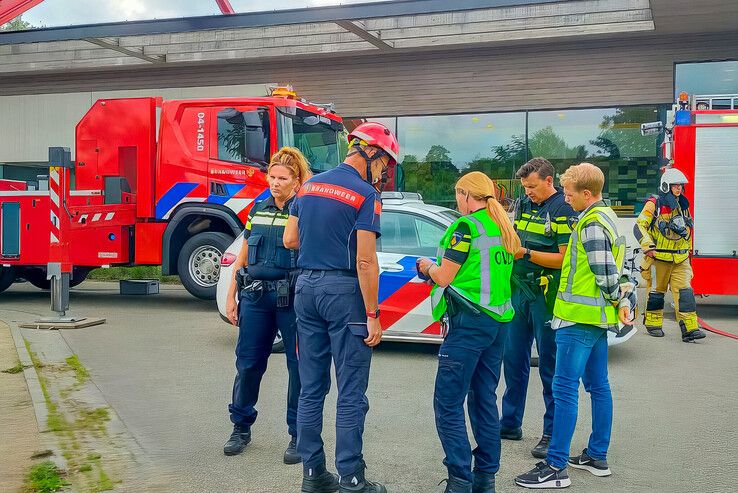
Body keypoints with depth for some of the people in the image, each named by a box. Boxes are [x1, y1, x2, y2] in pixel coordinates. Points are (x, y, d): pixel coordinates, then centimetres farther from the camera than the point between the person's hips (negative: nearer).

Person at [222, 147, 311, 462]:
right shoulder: (259, 210, 13)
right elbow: (243, 256, 16)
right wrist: (231, 296, 13)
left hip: (292, 298, -4)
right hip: (255, 295, 5)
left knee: (299, 365, 1)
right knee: (248, 362, 9)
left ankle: (298, 435, 14)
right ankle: (241, 427, 26)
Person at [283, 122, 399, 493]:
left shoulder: (310, 185, 11)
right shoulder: (365, 195, -10)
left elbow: (290, 240, 13)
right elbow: (365, 261, -15)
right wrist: (372, 316, -13)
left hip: (307, 286, 7)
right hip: (344, 289, -7)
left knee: (311, 389, 11)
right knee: (351, 394, 1)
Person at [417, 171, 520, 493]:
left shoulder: (467, 226, -11)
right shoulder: (504, 228, 14)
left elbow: (444, 277, -12)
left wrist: (428, 266, 10)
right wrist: (438, 268, 18)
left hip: (470, 322, -9)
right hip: (498, 321, 9)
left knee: (448, 404, -3)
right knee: (485, 400, 14)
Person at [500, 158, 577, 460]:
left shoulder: (563, 210, -10)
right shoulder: (525, 205, 14)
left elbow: (565, 258, -16)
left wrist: (526, 253, -20)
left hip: (546, 296, -7)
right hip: (520, 291, 8)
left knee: (550, 365, 0)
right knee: (513, 359, 12)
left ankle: (553, 433, 9)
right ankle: (510, 424, 24)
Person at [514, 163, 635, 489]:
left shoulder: (591, 224, -17)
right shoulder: (606, 217, 15)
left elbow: (606, 274, -18)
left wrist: (618, 301, -4)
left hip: (579, 317, -11)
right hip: (598, 316, 11)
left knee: (564, 388, -8)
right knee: (598, 386, 15)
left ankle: (556, 467, -5)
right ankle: (597, 457, 25)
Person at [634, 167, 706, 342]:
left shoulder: (683, 204, 12)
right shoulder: (654, 204, -9)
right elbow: (639, 226, -14)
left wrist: (687, 250, 29)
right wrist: (648, 247, -23)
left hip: (680, 259, 5)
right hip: (659, 257, -5)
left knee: (685, 291, -6)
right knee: (656, 291, 7)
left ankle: (689, 328, -9)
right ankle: (653, 324, 22)